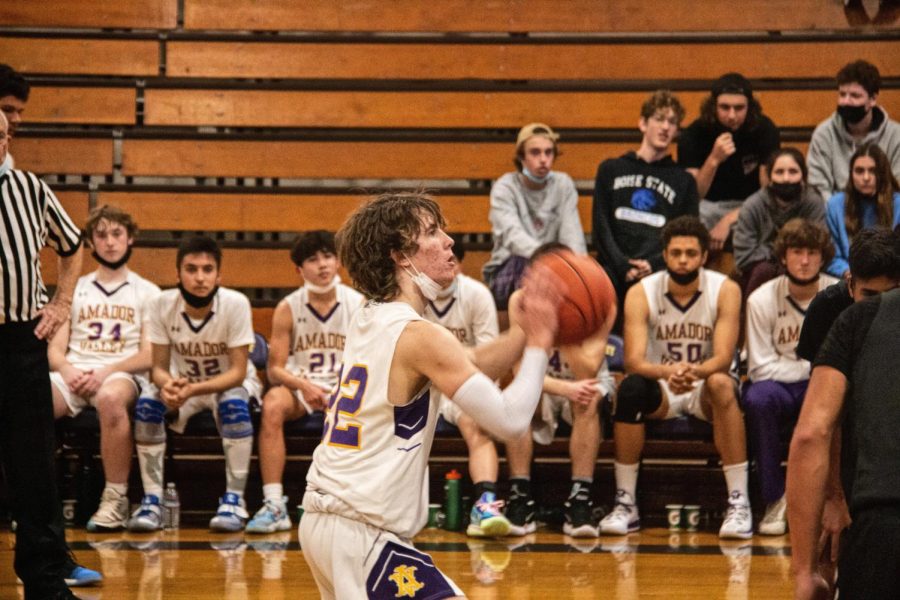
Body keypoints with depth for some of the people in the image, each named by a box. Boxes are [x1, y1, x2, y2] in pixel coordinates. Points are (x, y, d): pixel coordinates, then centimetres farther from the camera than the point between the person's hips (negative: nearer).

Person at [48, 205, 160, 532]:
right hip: (73, 373, 2)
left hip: (122, 374, -2)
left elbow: (149, 355, 3)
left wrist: (106, 371, -14)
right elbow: (54, 349, 15)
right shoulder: (75, 289, 23)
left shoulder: (147, 292, 15)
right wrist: (66, 369, -9)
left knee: (111, 398, -42)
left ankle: (115, 499, -31)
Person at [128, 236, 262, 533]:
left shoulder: (236, 304, -25)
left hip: (230, 382, -2)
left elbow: (237, 372, -22)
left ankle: (234, 500, -25)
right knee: (147, 402, -27)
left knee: (234, 405, -35)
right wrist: (168, 384, -37)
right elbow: (159, 367, -12)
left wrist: (193, 389, -39)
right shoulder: (162, 304, -18)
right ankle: (152, 500, -19)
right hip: (183, 382, 2)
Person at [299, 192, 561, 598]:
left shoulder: (368, 321, 10)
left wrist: (524, 332, 3)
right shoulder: (419, 336, -16)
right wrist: (538, 343, -7)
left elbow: (465, 367, 17)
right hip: (363, 532, -10)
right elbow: (509, 420, -18)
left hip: (322, 517, 10)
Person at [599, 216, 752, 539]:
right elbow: (634, 361, -21)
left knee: (721, 384, -36)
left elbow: (723, 358, -21)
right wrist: (668, 372, -44)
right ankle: (625, 504, -22)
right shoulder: (641, 293, -11)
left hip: (707, 386, -1)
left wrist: (696, 372, -45)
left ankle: (739, 503, -33)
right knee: (630, 388, -32)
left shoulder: (725, 290, -12)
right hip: (662, 390, 1)